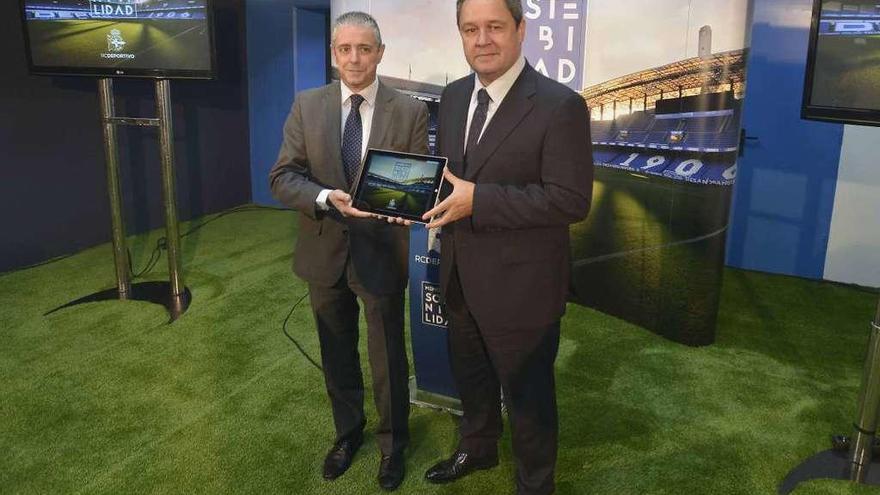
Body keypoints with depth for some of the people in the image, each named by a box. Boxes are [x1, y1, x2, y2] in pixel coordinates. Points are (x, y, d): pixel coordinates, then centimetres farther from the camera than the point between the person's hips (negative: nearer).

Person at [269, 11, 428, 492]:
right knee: (337, 355, 20)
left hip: (381, 253, -2)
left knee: (388, 359, 12)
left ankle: (392, 443, 37)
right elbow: (282, 177, -6)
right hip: (325, 252, 3)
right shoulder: (307, 105, -2)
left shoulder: (410, 111, -8)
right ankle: (347, 431, 45)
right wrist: (327, 197, -24)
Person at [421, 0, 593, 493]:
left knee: (527, 395, 14)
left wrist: (477, 200, -28)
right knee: (471, 378, 27)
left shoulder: (560, 105, -18)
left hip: (520, 286, -7)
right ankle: (477, 449, 54)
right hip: (462, 279, 7)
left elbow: (572, 200, -23)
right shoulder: (454, 96, 4)